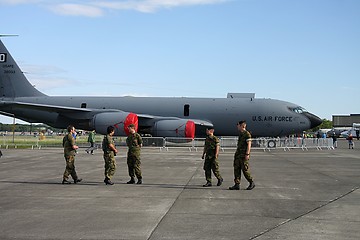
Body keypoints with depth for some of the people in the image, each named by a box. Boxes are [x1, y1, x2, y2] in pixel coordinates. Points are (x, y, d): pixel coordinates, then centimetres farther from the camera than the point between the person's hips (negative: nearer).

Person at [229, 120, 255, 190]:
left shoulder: (247, 134, -10)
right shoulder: (240, 134, 17)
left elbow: (249, 144, -15)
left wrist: (247, 154, -22)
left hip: (244, 155, -9)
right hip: (238, 154, 9)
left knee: (245, 170, -6)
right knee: (236, 169, 2)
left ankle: (251, 183, 9)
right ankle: (237, 185, 2)